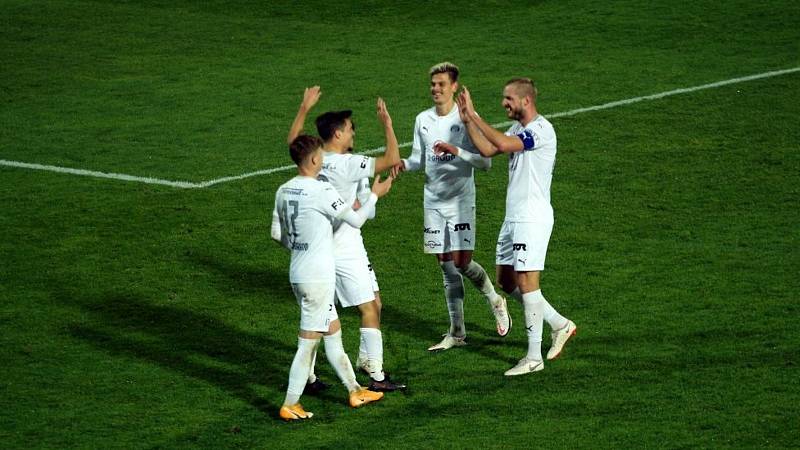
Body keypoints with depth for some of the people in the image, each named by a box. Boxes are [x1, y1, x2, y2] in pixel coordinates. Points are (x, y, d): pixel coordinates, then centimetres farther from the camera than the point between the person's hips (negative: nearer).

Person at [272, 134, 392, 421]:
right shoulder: (321, 191, -19)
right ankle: (290, 405, 3)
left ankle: (354, 391, 29)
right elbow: (356, 220, -11)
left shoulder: (284, 191, 4)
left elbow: (277, 234, 11)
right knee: (308, 342, -1)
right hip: (318, 277, -8)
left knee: (332, 333, 19)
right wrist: (374, 195, 5)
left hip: (298, 274, 8)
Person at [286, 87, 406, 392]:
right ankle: (376, 376, 2)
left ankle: (307, 375, 17)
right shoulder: (347, 164, -18)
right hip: (346, 250, -7)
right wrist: (387, 124, -9)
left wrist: (305, 108, 31)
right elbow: (392, 159, -19)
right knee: (371, 308, 1)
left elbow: (293, 139, 24)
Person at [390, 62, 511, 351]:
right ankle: (457, 333, 12)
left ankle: (495, 301, 20)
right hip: (433, 201, 5)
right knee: (446, 266, 6)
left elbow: (485, 162, -12)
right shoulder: (423, 120, 6)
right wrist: (404, 164, -5)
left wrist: (456, 150, -26)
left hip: (460, 200, -5)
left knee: (461, 262, -10)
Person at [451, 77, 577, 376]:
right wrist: (467, 120, 6)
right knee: (506, 281, 12)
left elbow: (502, 144, -29)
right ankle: (560, 324, 23)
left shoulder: (541, 129, -16)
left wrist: (473, 115, -23)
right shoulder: (518, 129, 14)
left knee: (527, 284, -8)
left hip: (532, 219, -10)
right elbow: (487, 149, 13)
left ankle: (534, 357, -2)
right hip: (513, 217, 10)